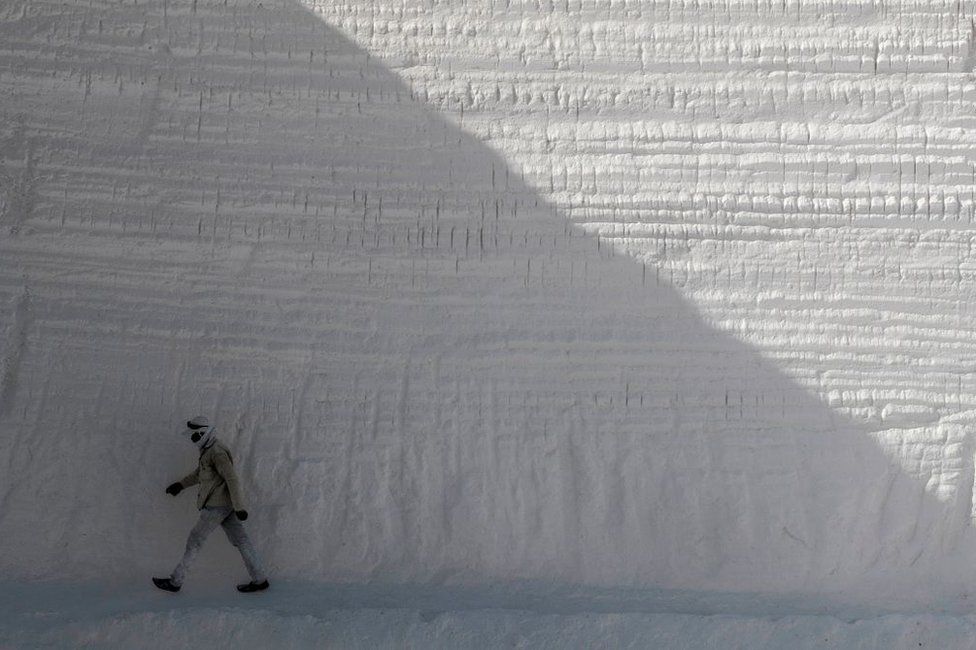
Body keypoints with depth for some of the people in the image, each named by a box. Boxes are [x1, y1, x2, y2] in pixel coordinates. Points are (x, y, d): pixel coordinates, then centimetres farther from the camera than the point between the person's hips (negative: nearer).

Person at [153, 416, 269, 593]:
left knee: (195, 540, 1)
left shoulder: (217, 452, -19)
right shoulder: (208, 449, 13)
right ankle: (259, 580, 11)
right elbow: (199, 472, 30)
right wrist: (181, 484, 23)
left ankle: (175, 581, 10)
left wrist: (239, 507, -24)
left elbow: (232, 479, -23)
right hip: (226, 505, 10)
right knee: (240, 540, 9)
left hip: (217, 506, -10)